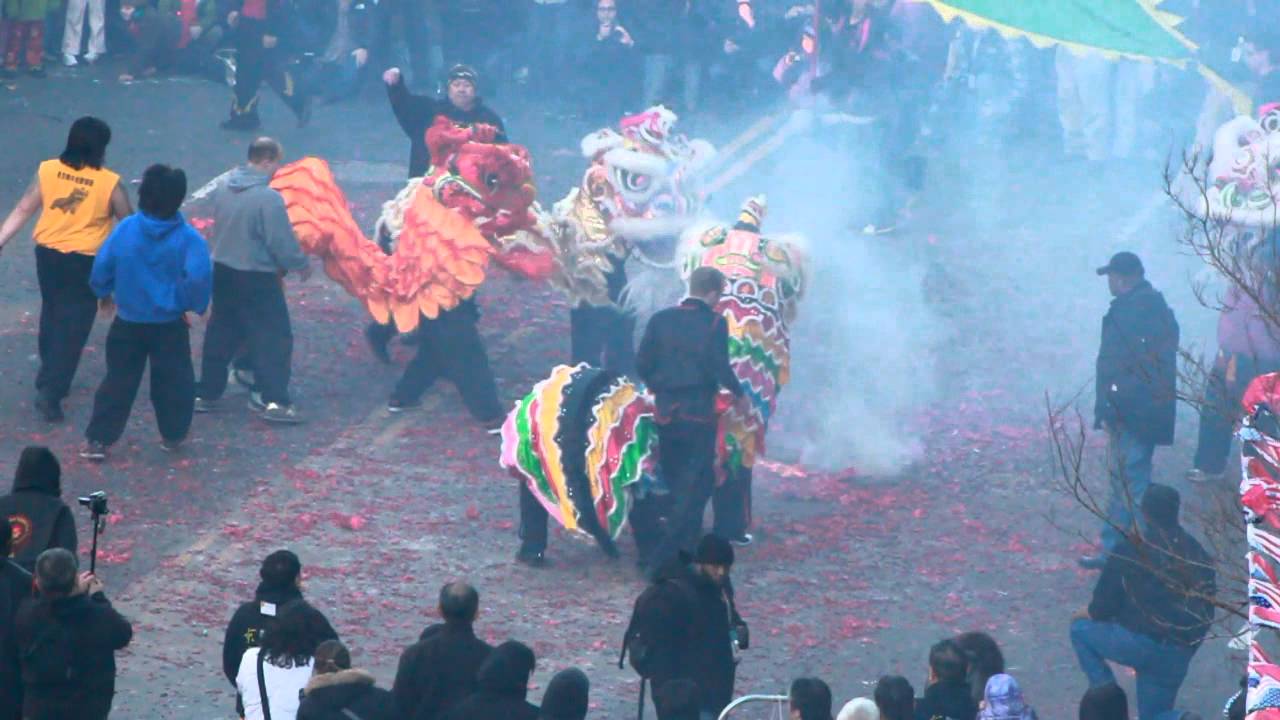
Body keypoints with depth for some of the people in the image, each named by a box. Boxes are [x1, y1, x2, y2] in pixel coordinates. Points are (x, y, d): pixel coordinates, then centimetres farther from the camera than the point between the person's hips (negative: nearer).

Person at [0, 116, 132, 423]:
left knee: (52, 317, 24)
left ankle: (49, 379, 38)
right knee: (72, 328, 3)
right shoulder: (109, 183, -14)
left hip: (47, 254, 4)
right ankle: (51, 390, -4)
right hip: (84, 262, -4)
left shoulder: (47, 170, -6)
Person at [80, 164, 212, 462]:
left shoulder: (125, 229, -10)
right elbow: (199, 277, -24)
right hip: (170, 325, -2)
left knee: (118, 380, 11)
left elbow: (101, 268, -7)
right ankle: (172, 435, 27)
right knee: (174, 380, 16)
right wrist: (196, 305, -4)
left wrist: (103, 292, 14)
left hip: (128, 322, 2)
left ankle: (98, 439, 8)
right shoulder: (188, 238, -15)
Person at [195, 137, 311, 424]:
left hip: (222, 271, 7)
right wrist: (301, 266, -1)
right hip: (257, 279, -7)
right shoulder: (268, 198, -22)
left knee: (220, 334, 18)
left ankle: (205, 394, 23)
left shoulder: (223, 189, 0)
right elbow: (283, 242, -18)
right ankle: (273, 400, 0)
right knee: (273, 338, 2)